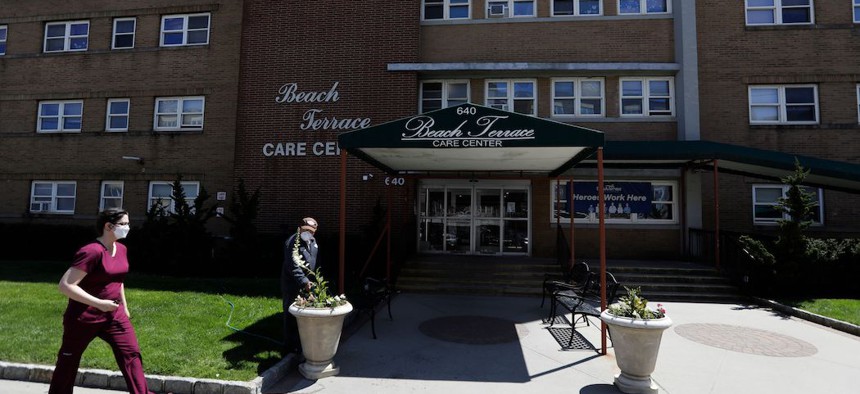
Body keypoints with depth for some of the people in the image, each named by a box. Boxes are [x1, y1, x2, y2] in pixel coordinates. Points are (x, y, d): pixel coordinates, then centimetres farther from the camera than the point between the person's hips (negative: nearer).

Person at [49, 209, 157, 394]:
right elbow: (65, 285, -24)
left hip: (114, 314, 6)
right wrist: (99, 303, -26)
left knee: (131, 353, -2)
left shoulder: (121, 249, 3)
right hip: (84, 317, -6)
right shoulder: (92, 251, -22)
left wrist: (124, 306, 21)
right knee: (69, 361, 14)